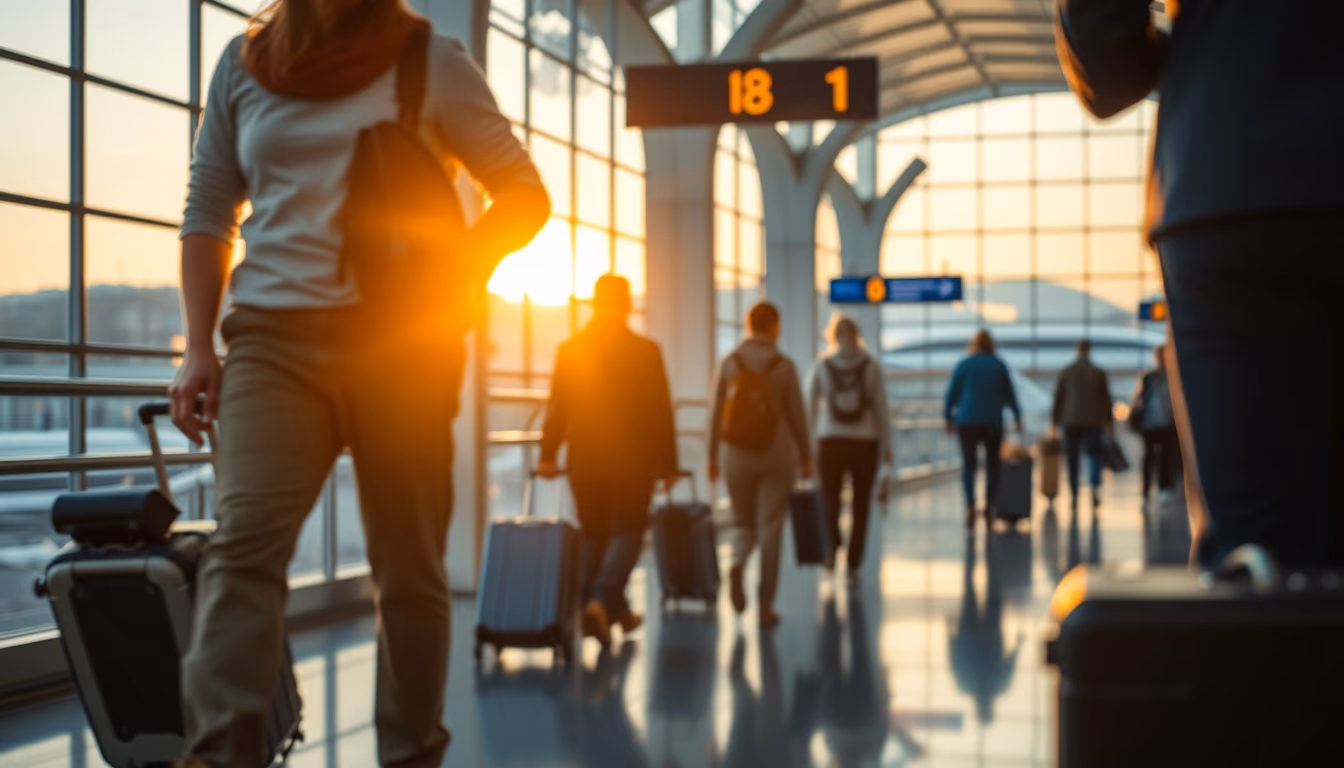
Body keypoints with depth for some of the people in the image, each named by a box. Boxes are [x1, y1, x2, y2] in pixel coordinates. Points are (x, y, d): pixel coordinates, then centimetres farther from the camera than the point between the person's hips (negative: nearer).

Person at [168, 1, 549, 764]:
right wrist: (200, 346, 6)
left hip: (401, 339, -1)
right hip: (274, 339, 2)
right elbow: (209, 212, 16)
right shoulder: (243, 64, 14)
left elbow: (524, 195, 7)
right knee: (246, 540, -17)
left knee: (408, 568, 2)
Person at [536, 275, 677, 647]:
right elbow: (660, 413, -4)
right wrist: (668, 464, 2)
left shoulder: (569, 349, 1)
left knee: (593, 535, 12)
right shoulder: (645, 351, -6)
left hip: (584, 462, 3)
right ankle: (603, 600, -14)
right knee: (627, 532, 5)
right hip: (632, 462, -2)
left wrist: (548, 455, 8)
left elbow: (557, 409, 2)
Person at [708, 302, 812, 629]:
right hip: (776, 455, -2)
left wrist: (712, 457, 10)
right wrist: (805, 457, 11)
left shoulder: (729, 364, -1)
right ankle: (765, 605, 4)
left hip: (736, 455, 2)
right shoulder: (784, 366, -5)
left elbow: (716, 414, 1)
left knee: (743, 522, 17)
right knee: (770, 528, 4)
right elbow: (797, 416, -1)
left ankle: (737, 564, -15)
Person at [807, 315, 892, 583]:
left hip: (831, 441, 0)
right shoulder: (871, 366, -1)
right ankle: (853, 564, 7)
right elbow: (882, 408, -4)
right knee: (861, 506, 11)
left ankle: (831, 545, -14)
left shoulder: (821, 367, 0)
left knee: (830, 500, 12)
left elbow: (810, 408, -1)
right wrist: (886, 446, 2)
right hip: (865, 441, 0)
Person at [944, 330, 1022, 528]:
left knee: (968, 464, 3)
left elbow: (951, 394, 1)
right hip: (993, 422, 1)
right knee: (992, 464, 14)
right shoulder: (999, 366, 4)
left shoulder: (964, 365, 1)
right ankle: (989, 506, 5)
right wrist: (1017, 417, 21)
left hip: (967, 421, -1)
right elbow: (1010, 395, 9)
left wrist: (948, 417, 13)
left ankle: (970, 504, -18)